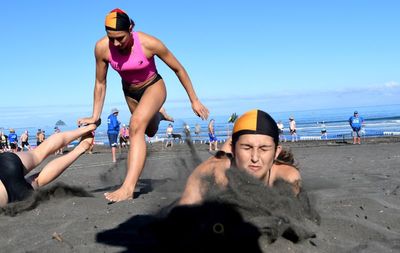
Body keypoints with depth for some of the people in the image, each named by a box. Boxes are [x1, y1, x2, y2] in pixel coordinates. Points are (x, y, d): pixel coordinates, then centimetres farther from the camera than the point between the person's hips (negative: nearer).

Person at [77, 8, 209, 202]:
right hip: (130, 92, 4)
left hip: (153, 86, -4)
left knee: (136, 127, -30)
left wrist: (194, 101, -12)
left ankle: (128, 187, -34)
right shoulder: (102, 48, -26)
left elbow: (178, 69, -19)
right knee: (150, 131, 25)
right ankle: (157, 114, 62)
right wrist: (95, 116, -5)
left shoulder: (150, 44, -33)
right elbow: (100, 84, -11)